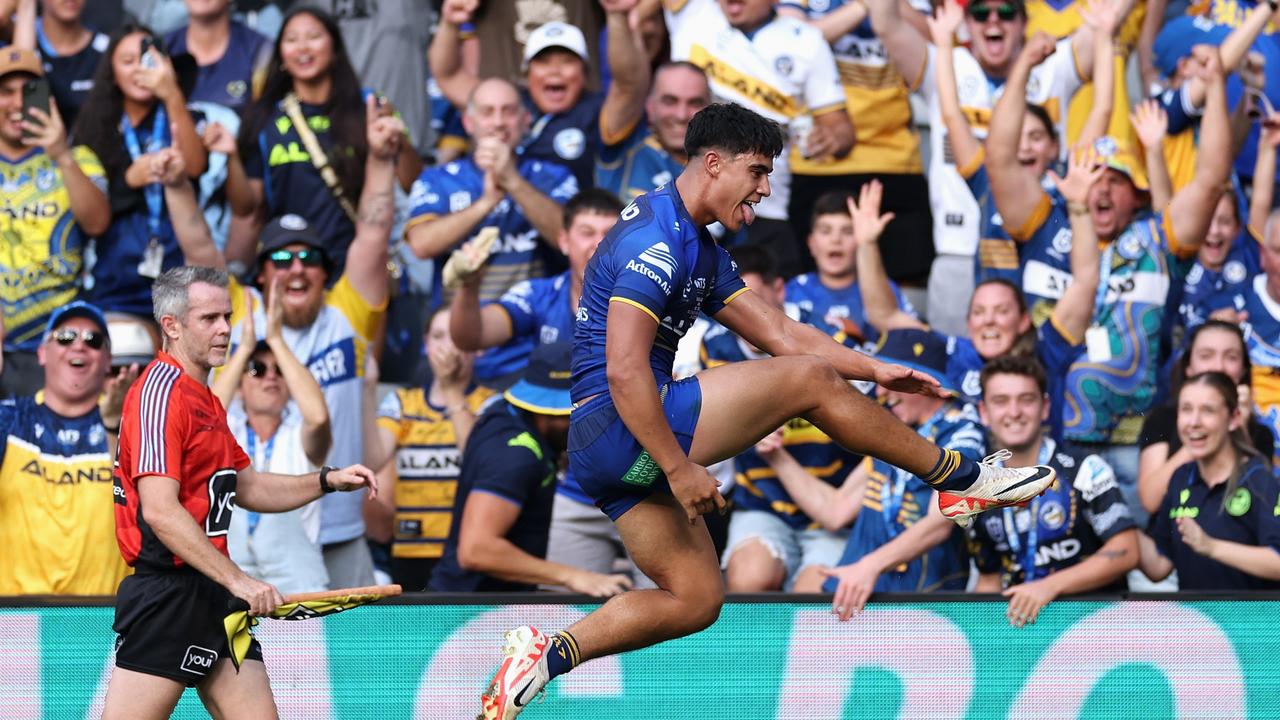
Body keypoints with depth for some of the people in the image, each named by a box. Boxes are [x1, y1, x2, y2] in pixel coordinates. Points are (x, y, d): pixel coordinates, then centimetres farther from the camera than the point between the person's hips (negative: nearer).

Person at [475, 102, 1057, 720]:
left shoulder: (701, 250, 18)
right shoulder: (656, 240, -16)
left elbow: (779, 333, 22)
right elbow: (624, 372, -23)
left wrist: (876, 371, 13)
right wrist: (677, 468, -23)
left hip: (608, 453, 11)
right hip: (617, 428, -11)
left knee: (695, 599, 10)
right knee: (809, 380, -9)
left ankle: (543, 656, 2)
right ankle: (960, 478, 3)